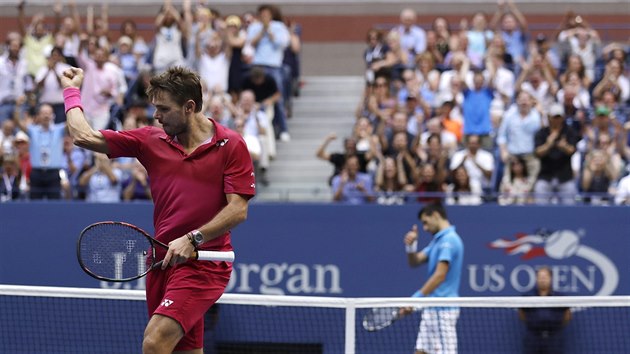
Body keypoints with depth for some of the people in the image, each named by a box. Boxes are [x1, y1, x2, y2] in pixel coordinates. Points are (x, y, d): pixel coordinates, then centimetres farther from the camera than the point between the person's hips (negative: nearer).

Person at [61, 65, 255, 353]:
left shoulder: (230, 146, -4)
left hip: (203, 263, -6)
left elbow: (238, 210, -10)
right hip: (163, 261, 6)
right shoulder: (151, 141, 8)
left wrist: (193, 239, -18)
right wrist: (71, 91, 18)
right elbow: (83, 136, 9)